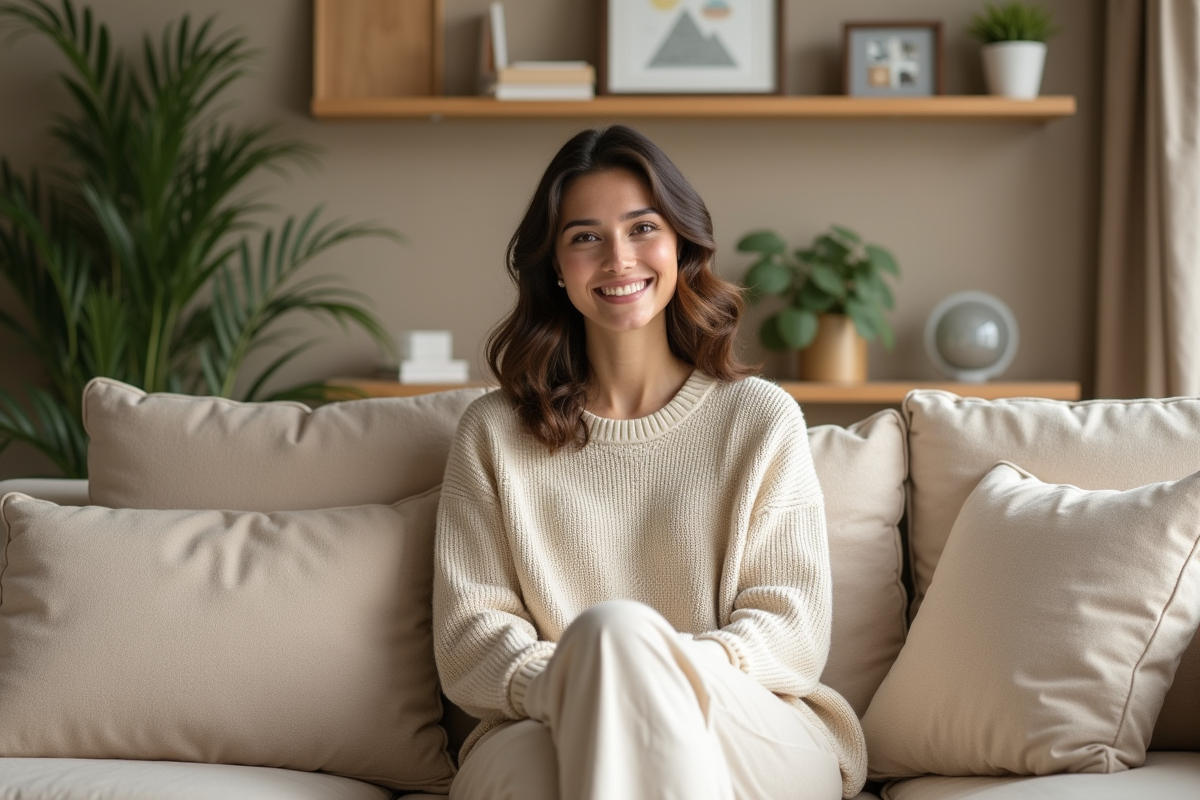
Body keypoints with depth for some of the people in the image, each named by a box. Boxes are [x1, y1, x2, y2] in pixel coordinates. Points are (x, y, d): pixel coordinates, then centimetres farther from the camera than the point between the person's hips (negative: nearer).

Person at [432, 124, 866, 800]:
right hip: (544, 737, 0)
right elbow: (468, 633, 5)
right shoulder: (494, 434, 14)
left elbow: (795, 625, 3)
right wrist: (568, 685, -19)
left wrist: (675, 669, -19)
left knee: (614, 627, -34)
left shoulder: (762, 418, 12)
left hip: (758, 733, 0)